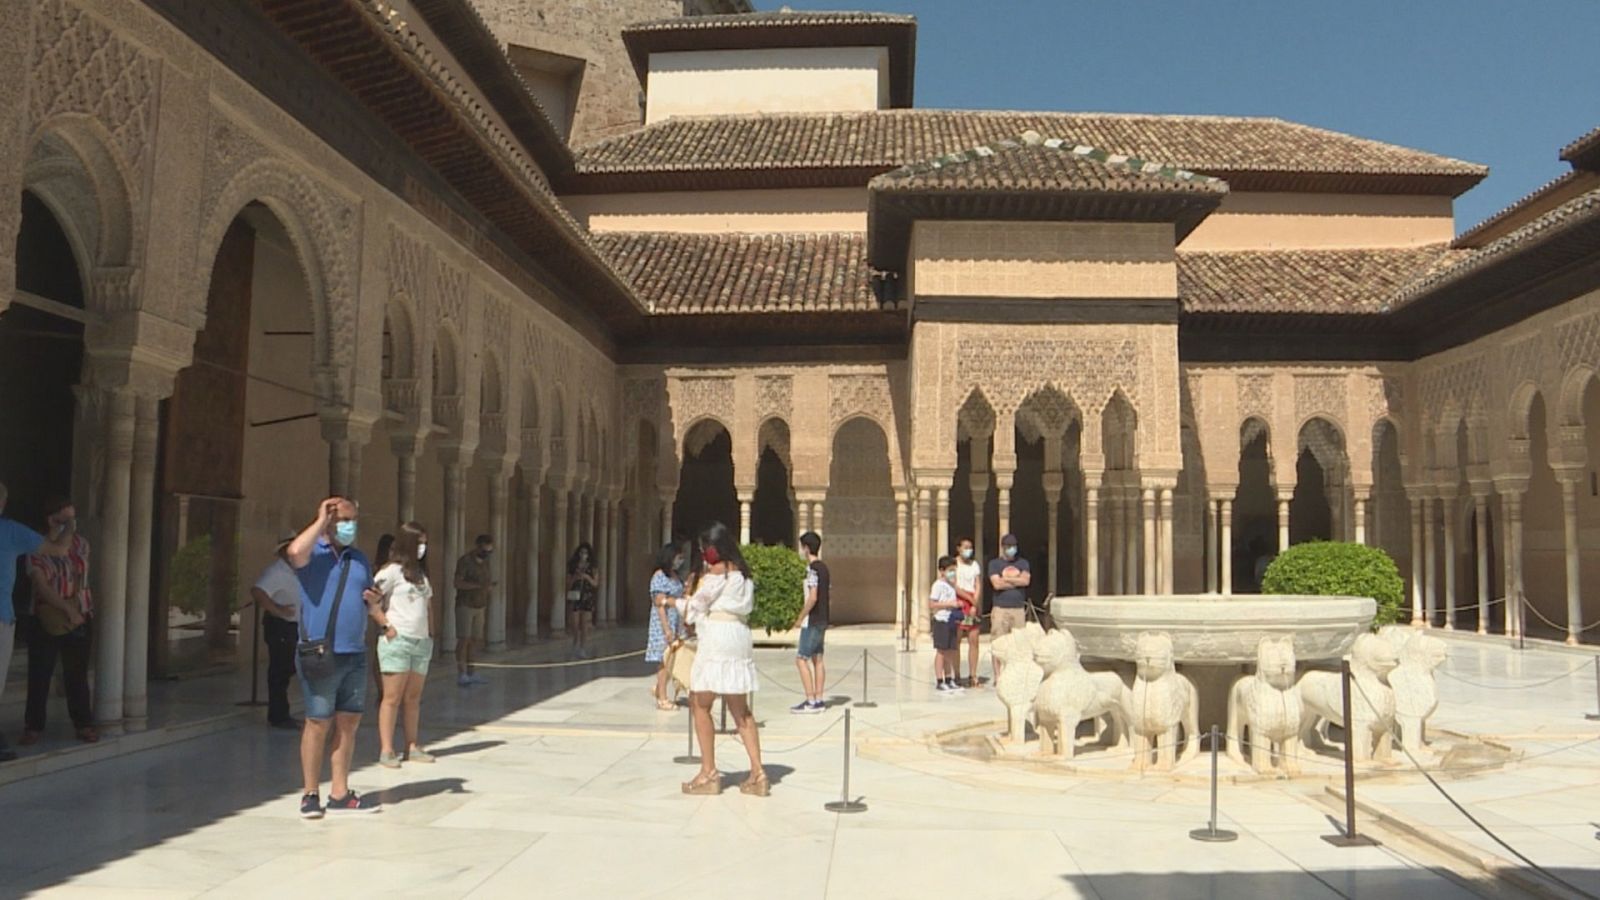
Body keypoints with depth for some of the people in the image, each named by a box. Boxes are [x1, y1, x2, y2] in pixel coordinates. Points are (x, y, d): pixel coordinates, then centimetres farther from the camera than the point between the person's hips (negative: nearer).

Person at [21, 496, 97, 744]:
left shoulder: (80, 543, 3)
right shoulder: (38, 548, -9)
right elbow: (42, 587, -16)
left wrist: (83, 608, 3)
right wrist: (67, 609, -21)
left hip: (80, 619, 3)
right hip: (48, 620, -3)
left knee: (77, 674, 8)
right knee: (39, 675, 3)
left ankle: (84, 724, 14)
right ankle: (33, 725, 15)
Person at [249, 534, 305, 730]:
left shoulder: (291, 572, 15)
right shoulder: (276, 571, -15)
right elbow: (257, 591, -29)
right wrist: (277, 610, -26)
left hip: (292, 626, 10)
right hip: (279, 626, -10)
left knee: (287, 670, 14)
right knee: (280, 671, -5)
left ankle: (281, 714, 23)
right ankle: (278, 716, 1)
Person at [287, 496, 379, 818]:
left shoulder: (359, 558, 17)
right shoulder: (312, 553, -2)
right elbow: (295, 552, -28)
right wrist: (320, 521, -16)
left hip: (355, 655, 6)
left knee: (349, 723, 7)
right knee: (318, 724, -1)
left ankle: (340, 794, 15)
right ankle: (310, 794, 11)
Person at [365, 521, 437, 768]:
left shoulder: (421, 574, 17)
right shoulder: (391, 571, -6)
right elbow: (370, 600, -15)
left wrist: (431, 634, 11)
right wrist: (387, 626, -13)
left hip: (422, 643, 7)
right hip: (398, 641, -7)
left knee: (413, 698, 9)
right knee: (392, 697, -4)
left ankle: (412, 747, 14)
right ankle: (386, 750, 0)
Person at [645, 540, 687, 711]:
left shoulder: (676, 576, 13)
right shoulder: (659, 576, -11)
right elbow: (659, 603, -15)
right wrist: (667, 628, -20)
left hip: (677, 622, 7)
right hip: (664, 622, -7)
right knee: (665, 659, -3)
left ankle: (659, 689, 20)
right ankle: (662, 698, 5)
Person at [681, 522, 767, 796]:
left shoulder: (717, 571, -8)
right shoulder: (741, 573, 17)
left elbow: (698, 604, -5)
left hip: (717, 637, -9)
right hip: (740, 637, 9)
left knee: (700, 704, 1)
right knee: (741, 710, 11)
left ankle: (709, 773, 1)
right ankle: (758, 773, 7)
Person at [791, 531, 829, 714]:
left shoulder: (812, 569, -16)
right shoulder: (824, 567, 11)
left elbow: (812, 597, -23)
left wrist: (800, 618, -14)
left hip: (812, 621, -9)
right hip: (822, 620, 9)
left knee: (801, 659, -5)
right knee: (817, 659, 11)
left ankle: (811, 701, -7)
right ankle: (818, 700, 12)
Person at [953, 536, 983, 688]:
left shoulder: (975, 564, 15)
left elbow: (978, 586, 9)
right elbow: (955, 587, -6)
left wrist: (975, 605, -4)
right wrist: (970, 599, -8)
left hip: (974, 604, 4)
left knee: (974, 640, -1)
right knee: (956, 641, -4)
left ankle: (972, 676, 2)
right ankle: (957, 676, -1)